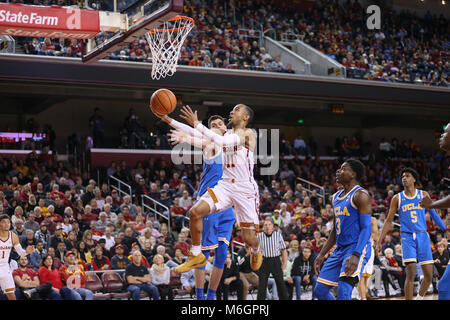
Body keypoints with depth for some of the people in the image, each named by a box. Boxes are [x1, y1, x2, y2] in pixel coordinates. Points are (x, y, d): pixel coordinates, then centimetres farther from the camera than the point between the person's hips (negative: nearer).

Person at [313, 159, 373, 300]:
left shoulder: (360, 195, -11)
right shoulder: (336, 197, 17)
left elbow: (366, 229, -18)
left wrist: (356, 255, -30)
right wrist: (321, 255, 17)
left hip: (357, 248, -9)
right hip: (340, 249, 9)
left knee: (343, 291, -24)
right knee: (320, 290, 6)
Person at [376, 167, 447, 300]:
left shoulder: (423, 195, 8)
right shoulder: (397, 198, 6)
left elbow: (434, 215, 13)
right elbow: (389, 221, 9)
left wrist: (445, 229, 2)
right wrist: (379, 241, 4)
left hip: (422, 236, 2)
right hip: (407, 237, -2)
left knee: (429, 275, 1)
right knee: (411, 274, -15)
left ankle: (419, 297, 25)